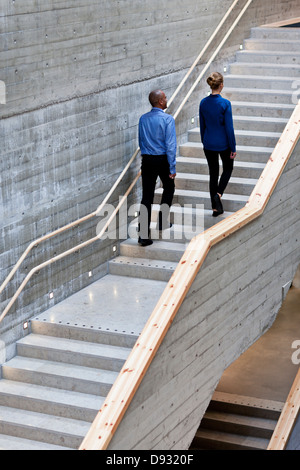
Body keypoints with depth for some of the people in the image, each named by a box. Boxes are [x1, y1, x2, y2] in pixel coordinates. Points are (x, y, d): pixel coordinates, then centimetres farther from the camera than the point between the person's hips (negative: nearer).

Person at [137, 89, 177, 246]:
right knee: (169, 188, 23)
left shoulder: (143, 119, 4)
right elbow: (171, 145, -15)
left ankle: (143, 234, -4)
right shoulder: (167, 119, -12)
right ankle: (162, 221, 24)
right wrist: (172, 168, -12)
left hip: (147, 161, 4)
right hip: (163, 160, -4)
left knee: (147, 197, 2)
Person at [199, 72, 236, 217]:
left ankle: (216, 207, 13)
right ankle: (218, 193, -3)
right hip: (223, 143, -4)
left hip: (209, 144, 4)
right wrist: (233, 148, -6)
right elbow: (229, 128, -14)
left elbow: (202, 126, 6)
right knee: (228, 168, 21)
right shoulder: (225, 104, -17)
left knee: (213, 173, 12)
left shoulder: (203, 103, -3)